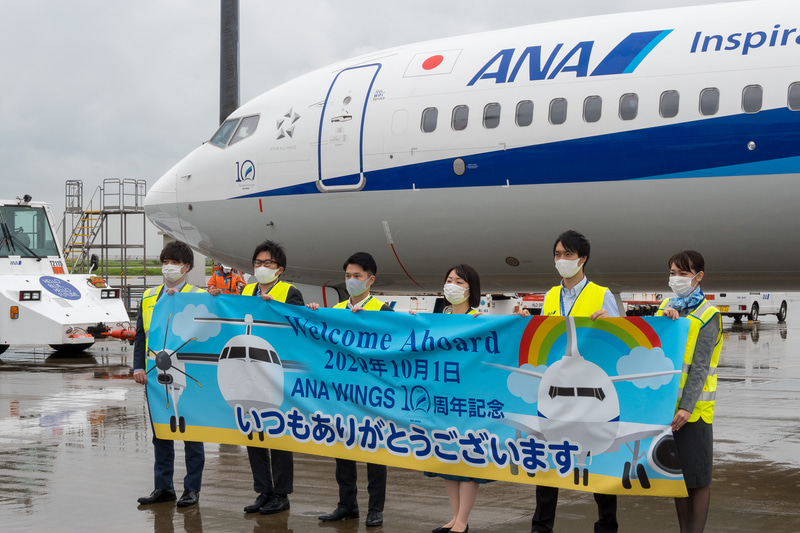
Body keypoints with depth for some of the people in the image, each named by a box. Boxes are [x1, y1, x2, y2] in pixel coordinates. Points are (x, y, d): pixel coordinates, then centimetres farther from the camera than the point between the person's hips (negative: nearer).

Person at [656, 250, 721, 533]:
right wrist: (665, 319, -17)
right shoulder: (666, 307, 12)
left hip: (693, 406, -6)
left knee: (698, 474, 1)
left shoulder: (708, 315, -6)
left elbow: (700, 366, -13)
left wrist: (686, 406, -20)